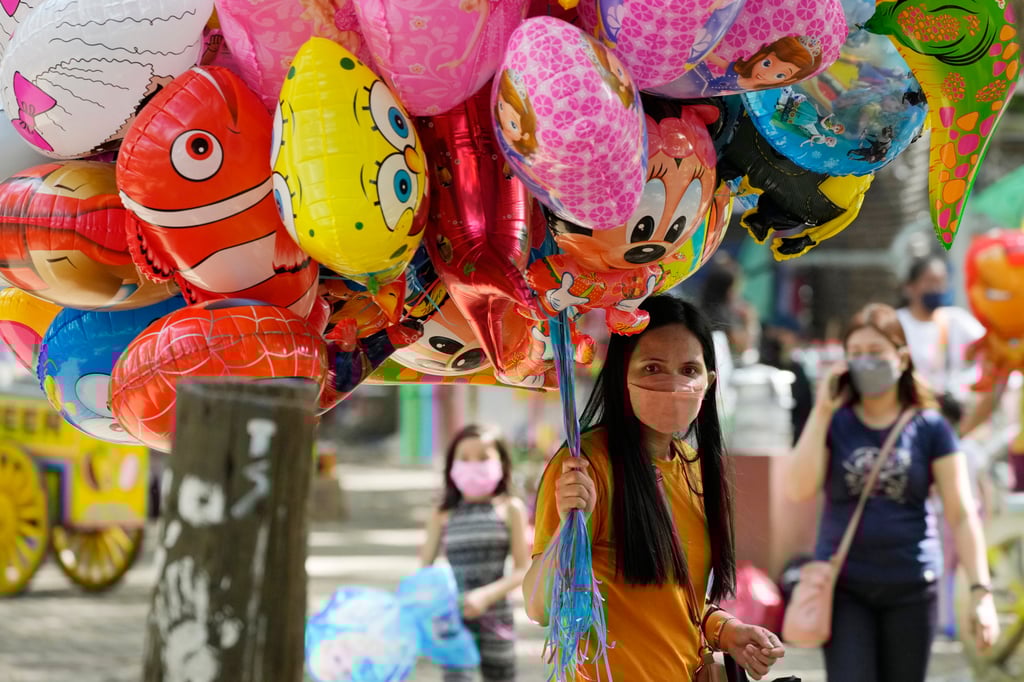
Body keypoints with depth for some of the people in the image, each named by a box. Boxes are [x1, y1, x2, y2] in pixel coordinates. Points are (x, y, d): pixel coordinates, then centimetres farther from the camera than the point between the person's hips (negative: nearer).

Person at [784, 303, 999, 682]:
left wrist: (980, 589, -12)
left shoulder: (929, 429, 0)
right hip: (845, 588, 0)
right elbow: (799, 489, -12)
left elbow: (961, 515, -2)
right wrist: (822, 412, -11)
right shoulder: (834, 423, 3)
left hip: (911, 589, 0)